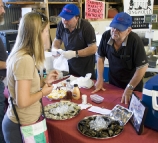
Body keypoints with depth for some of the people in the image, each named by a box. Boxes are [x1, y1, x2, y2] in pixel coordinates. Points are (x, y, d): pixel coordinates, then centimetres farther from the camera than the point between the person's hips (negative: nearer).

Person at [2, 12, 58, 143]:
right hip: (22, 126, -8)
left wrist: (44, 81, 5)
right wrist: (43, 92, -12)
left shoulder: (19, 54, 2)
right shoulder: (25, 59, -26)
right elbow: (23, 101, -27)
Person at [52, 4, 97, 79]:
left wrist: (75, 54, -29)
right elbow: (57, 40, 8)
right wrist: (54, 49, -13)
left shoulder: (86, 27, -22)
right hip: (70, 65, 5)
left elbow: (93, 48, -21)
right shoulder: (61, 25, -8)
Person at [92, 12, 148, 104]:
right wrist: (100, 79, -7)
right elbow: (101, 57, -4)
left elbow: (142, 67, -25)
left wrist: (129, 88, -22)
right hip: (113, 83, 4)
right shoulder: (106, 36, -17)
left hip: (133, 85, -3)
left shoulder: (135, 40, -29)